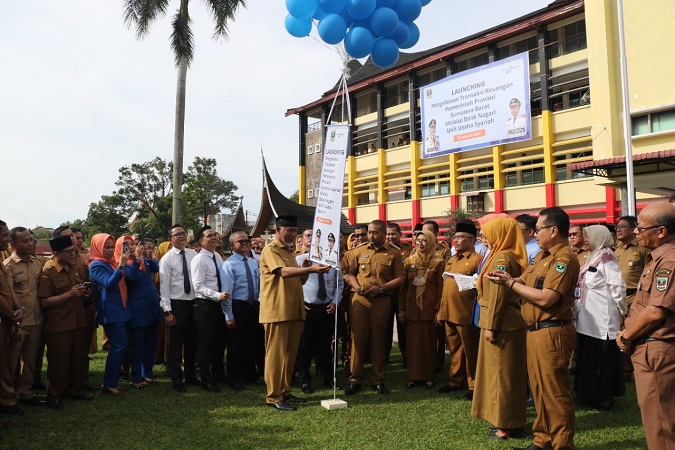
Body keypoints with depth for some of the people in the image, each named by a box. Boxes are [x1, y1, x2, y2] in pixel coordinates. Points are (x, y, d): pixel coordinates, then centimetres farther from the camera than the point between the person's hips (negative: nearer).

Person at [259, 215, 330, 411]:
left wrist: (305, 268, 0)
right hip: (277, 311, -9)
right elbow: (284, 272, -24)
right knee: (276, 353, -4)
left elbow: (300, 281, 20)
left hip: (294, 310, 9)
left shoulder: (289, 252, 20)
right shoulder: (270, 250, -7)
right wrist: (310, 269, -34)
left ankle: (285, 392, 22)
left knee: (290, 353, 12)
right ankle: (274, 397, 3)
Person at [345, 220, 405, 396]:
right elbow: (350, 272, 9)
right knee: (358, 337, 1)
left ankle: (378, 380, 19)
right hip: (360, 299, 1)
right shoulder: (359, 251, 8)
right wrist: (356, 286, -10)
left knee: (379, 339, 8)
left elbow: (400, 278, -2)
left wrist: (381, 288, -13)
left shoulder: (393, 254, 3)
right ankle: (355, 379, 10)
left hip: (382, 300, -1)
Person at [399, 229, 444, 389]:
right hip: (411, 307, 3)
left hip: (429, 308, -2)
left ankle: (429, 376, 17)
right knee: (413, 342, 6)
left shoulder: (438, 263, -1)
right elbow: (403, 286, 6)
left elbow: (441, 288, -3)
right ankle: (414, 376, 16)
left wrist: (439, 309, -8)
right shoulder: (409, 261, 7)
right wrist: (401, 309, 2)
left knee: (429, 342, 5)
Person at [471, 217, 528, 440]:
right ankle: (512, 420, 26)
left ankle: (507, 425, 9)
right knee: (508, 373, 16)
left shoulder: (502, 257, -16)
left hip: (502, 325, -10)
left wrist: (490, 326, -18)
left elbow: (498, 295, -20)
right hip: (509, 323, 10)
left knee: (501, 372, -1)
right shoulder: (507, 256, 14)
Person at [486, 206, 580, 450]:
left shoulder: (564, 258, -16)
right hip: (536, 330, 10)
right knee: (539, 389, 17)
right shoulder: (543, 256, 15)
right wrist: (507, 277, -7)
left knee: (554, 392, 1)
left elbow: (546, 298, -23)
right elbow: (526, 282, 12)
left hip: (551, 333, -10)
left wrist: (511, 283, -15)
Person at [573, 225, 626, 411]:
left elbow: (618, 286, -20)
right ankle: (593, 393, 28)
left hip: (602, 319, -9)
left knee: (603, 357, 1)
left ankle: (605, 397, 13)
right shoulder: (593, 257, 14)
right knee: (589, 355, 16)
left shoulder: (606, 258, -15)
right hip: (589, 318, 9)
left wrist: (621, 310, -11)